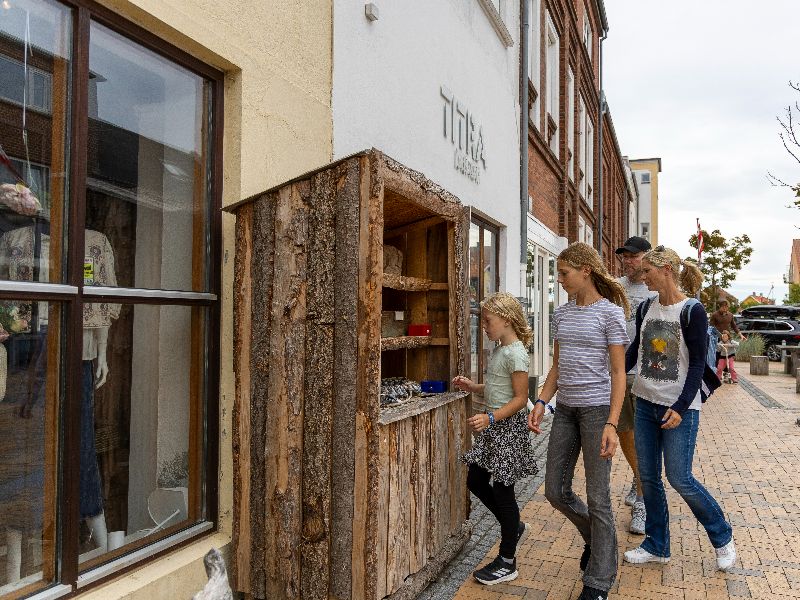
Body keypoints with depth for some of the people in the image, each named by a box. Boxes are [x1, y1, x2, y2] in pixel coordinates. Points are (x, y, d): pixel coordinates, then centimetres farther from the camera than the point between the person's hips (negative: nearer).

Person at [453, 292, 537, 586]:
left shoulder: (515, 353, -17)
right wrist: (472, 387, 5)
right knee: (475, 481, 13)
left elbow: (520, 398, -20)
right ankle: (514, 527, 33)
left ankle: (507, 563, 15)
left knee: (502, 490, 0)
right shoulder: (499, 350, 11)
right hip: (493, 426, 9)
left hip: (509, 427, -9)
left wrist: (490, 418, -29)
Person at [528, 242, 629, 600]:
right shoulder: (562, 314, 10)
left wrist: (611, 424, -16)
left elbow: (618, 373, -10)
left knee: (597, 497, 3)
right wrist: (541, 402, 3)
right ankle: (596, 538, 39)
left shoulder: (610, 313, -7)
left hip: (596, 408, -6)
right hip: (565, 409, 7)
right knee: (555, 491, 11)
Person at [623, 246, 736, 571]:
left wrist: (680, 407, -18)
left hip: (680, 408, -6)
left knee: (679, 479, -1)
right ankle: (657, 546, 26)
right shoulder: (646, 309, 6)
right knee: (648, 477, 10)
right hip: (645, 403, 6)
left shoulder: (692, 311, -11)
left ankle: (722, 537, 25)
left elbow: (698, 364, -12)